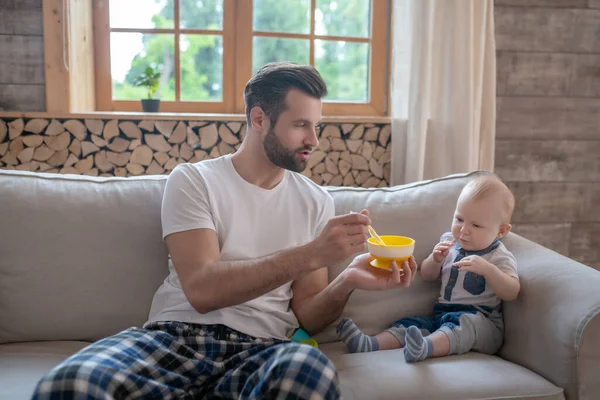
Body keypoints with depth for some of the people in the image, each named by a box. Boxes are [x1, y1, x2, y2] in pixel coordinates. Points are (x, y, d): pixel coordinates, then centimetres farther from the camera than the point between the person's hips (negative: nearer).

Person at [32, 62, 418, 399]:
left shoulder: (317, 202, 10)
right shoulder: (192, 181, 1)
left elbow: (305, 316, 8)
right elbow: (201, 290, -14)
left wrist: (347, 281, -14)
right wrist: (310, 255, -22)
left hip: (261, 347, 1)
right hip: (176, 335, -1)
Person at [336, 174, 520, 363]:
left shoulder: (499, 257, -4)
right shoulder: (449, 242, 11)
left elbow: (512, 293, -18)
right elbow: (427, 276, 19)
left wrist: (487, 269, -32)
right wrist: (435, 259, -4)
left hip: (482, 321, -6)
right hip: (442, 315, 6)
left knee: (463, 322, -37)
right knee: (412, 324, -15)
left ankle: (425, 347, -63)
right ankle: (369, 344, -36)